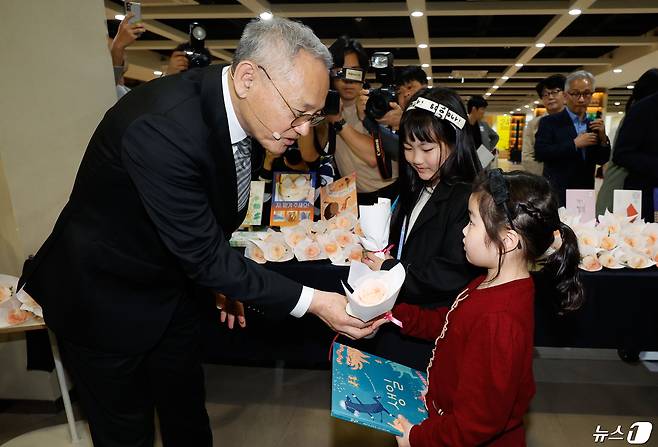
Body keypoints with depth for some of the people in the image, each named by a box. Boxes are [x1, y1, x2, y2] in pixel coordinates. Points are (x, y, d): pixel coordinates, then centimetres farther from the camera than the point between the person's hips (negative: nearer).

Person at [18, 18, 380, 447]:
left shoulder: (231, 107, -9)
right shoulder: (163, 126, -35)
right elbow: (204, 254, -31)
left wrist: (225, 280, 12)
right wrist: (311, 301, -29)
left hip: (170, 289, 7)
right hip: (104, 298, -7)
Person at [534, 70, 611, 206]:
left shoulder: (594, 125, 11)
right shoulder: (549, 122, -3)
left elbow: (601, 160, 13)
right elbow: (540, 153, -15)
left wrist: (603, 138, -5)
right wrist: (574, 143, -17)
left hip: (586, 195, 5)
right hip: (556, 194, -5)